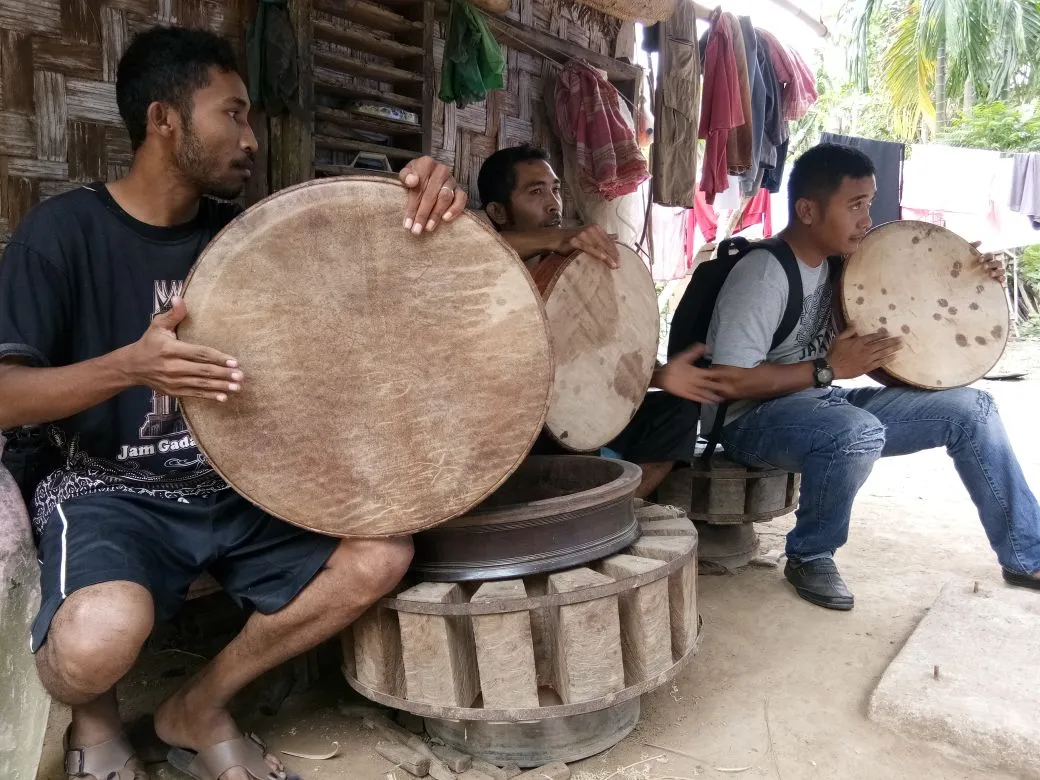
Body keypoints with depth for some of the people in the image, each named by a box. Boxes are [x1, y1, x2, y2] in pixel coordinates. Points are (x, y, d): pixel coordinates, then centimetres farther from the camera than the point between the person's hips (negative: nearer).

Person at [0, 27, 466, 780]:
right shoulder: (65, 229, -6)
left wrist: (423, 201, -19)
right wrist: (128, 365, -32)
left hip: (238, 490, 5)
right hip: (110, 492, -4)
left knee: (381, 554, -19)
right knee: (101, 633, -36)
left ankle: (200, 709, 4)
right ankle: (93, 718, 6)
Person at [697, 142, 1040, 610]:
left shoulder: (841, 261, 5)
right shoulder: (763, 275, -21)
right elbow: (728, 381, -26)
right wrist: (829, 369, -22)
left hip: (823, 403, 9)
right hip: (753, 418, -8)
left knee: (971, 409, 2)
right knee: (860, 433, -38)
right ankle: (809, 557, -10)